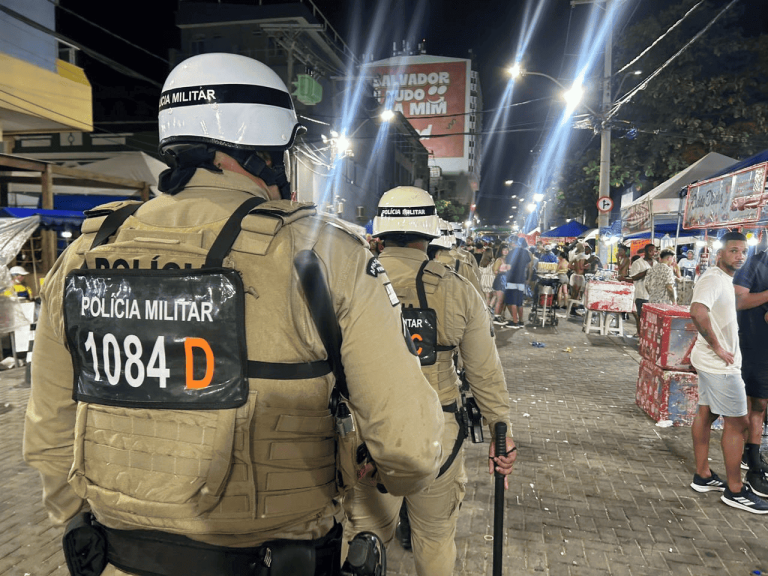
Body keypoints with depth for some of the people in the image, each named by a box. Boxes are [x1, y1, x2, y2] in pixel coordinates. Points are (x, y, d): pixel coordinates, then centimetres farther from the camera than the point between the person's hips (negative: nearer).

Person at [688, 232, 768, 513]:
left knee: (706, 414, 14)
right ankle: (735, 490, 10)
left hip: (714, 362, 10)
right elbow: (698, 312, -35)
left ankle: (703, 475, 25)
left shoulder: (724, 279, 14)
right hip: (719, 363, -10)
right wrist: (717, 347, -26)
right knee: (737, 423, -1)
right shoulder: (714, 279, -18)